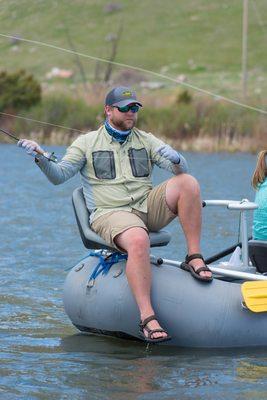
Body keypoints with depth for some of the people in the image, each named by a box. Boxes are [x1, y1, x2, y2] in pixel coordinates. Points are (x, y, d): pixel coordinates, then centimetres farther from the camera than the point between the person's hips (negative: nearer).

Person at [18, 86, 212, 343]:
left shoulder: (146, 141, 18)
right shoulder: (87, 143, 11)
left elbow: (181, 170, 8)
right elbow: (59, 175, 3)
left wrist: (175, 160, -17)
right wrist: (41, 158, -17)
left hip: (147, 207, 4)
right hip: (110, 213, -4)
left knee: (188, 183, -22)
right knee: (138, 241, -38)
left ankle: (194, 257, -19)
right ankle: (147, 318, -41)